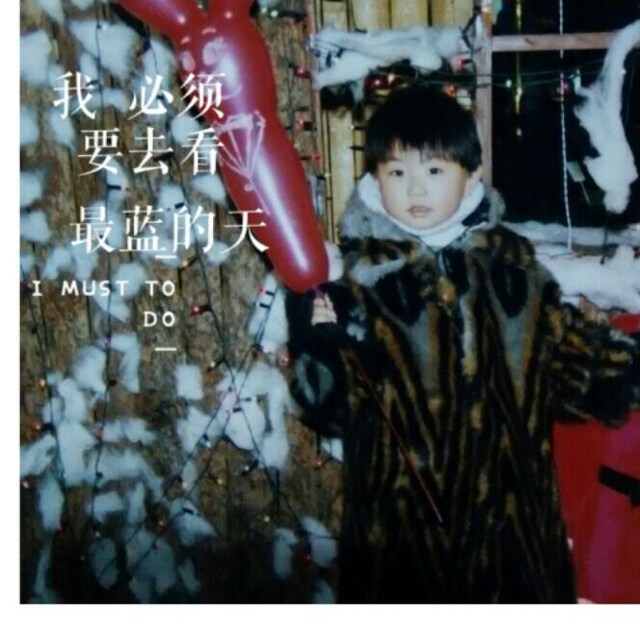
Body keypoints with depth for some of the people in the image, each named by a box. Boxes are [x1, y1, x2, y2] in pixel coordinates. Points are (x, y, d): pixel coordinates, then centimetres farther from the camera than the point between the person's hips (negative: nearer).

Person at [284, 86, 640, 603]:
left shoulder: (511, 263, 0)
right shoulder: (362, 281, -9)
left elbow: (570, 358, 10)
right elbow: (336, 410, -12)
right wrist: (317, 347, -29)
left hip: (510, 510, 3)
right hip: (405, 518, -2)